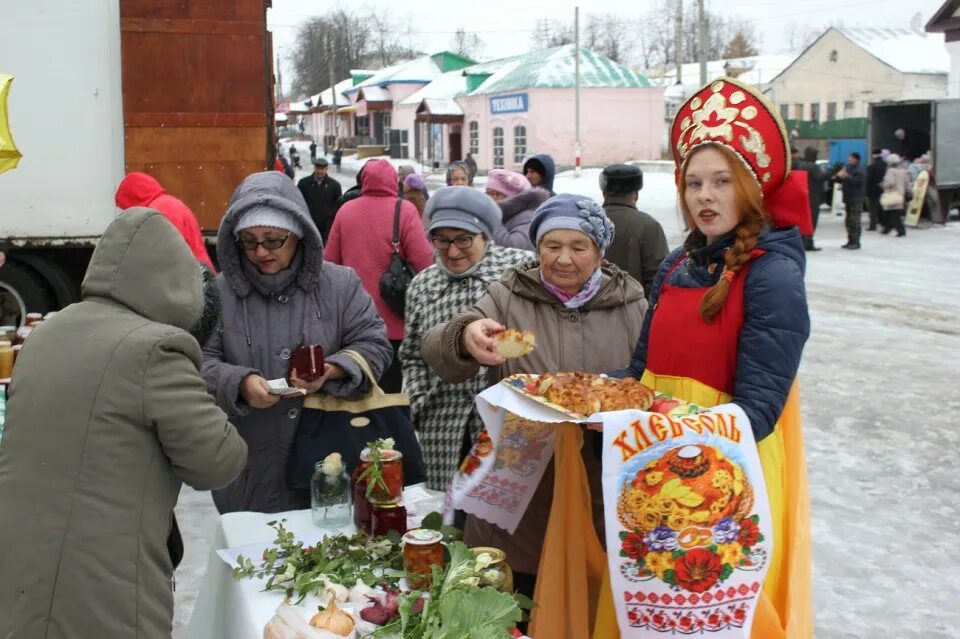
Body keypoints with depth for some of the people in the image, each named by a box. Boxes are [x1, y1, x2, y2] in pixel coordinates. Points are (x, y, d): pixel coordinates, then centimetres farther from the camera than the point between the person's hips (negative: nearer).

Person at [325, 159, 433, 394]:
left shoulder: (345, 210, 1)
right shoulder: (404, 210, -10)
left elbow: (331, 262, 6)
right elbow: (424, 261, -15)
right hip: (393, 321, -4)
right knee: (390, 390, 4)